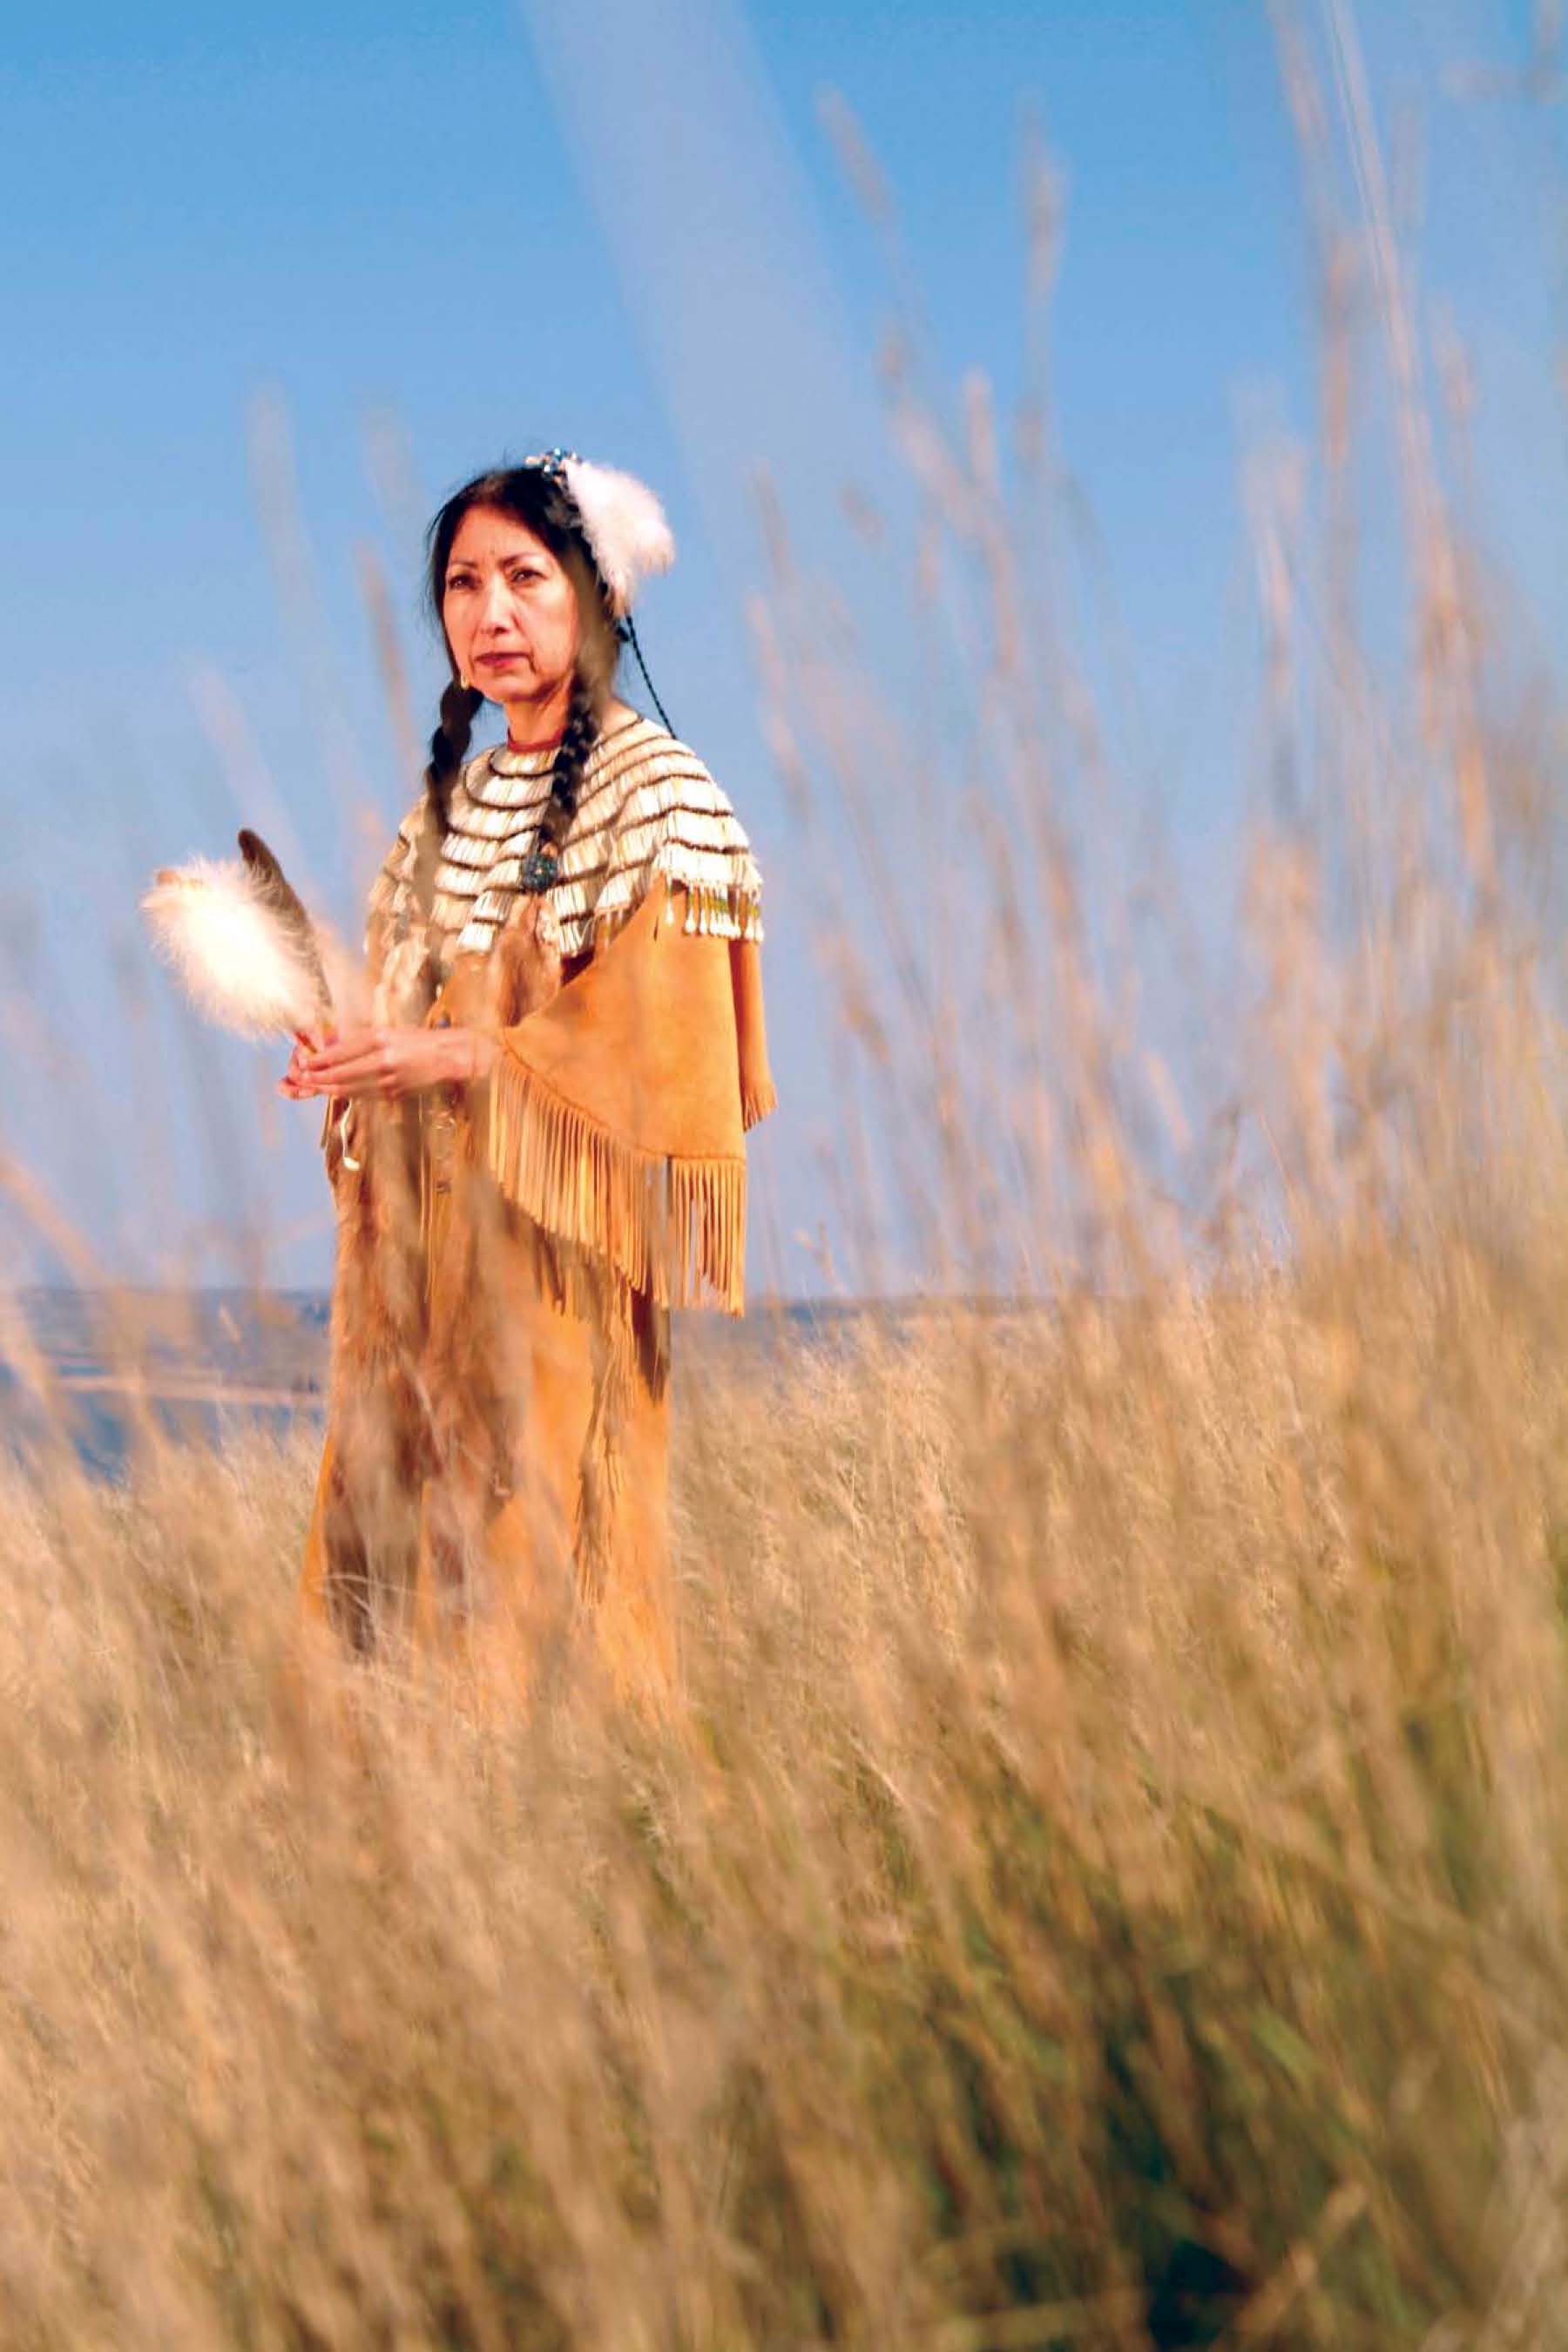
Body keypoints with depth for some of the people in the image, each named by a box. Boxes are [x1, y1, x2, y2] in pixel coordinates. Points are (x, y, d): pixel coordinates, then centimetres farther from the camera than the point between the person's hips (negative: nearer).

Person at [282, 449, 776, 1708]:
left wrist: (463, 1060, -18)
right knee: (400, 1573, 4)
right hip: (423, 1248, 7)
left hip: (554, 1257, -7)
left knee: (538, 1583, -7)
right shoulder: (454, 803, 17)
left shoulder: (662, 794, -5)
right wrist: (360, 1056, 2)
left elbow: (667, 1046, -13)